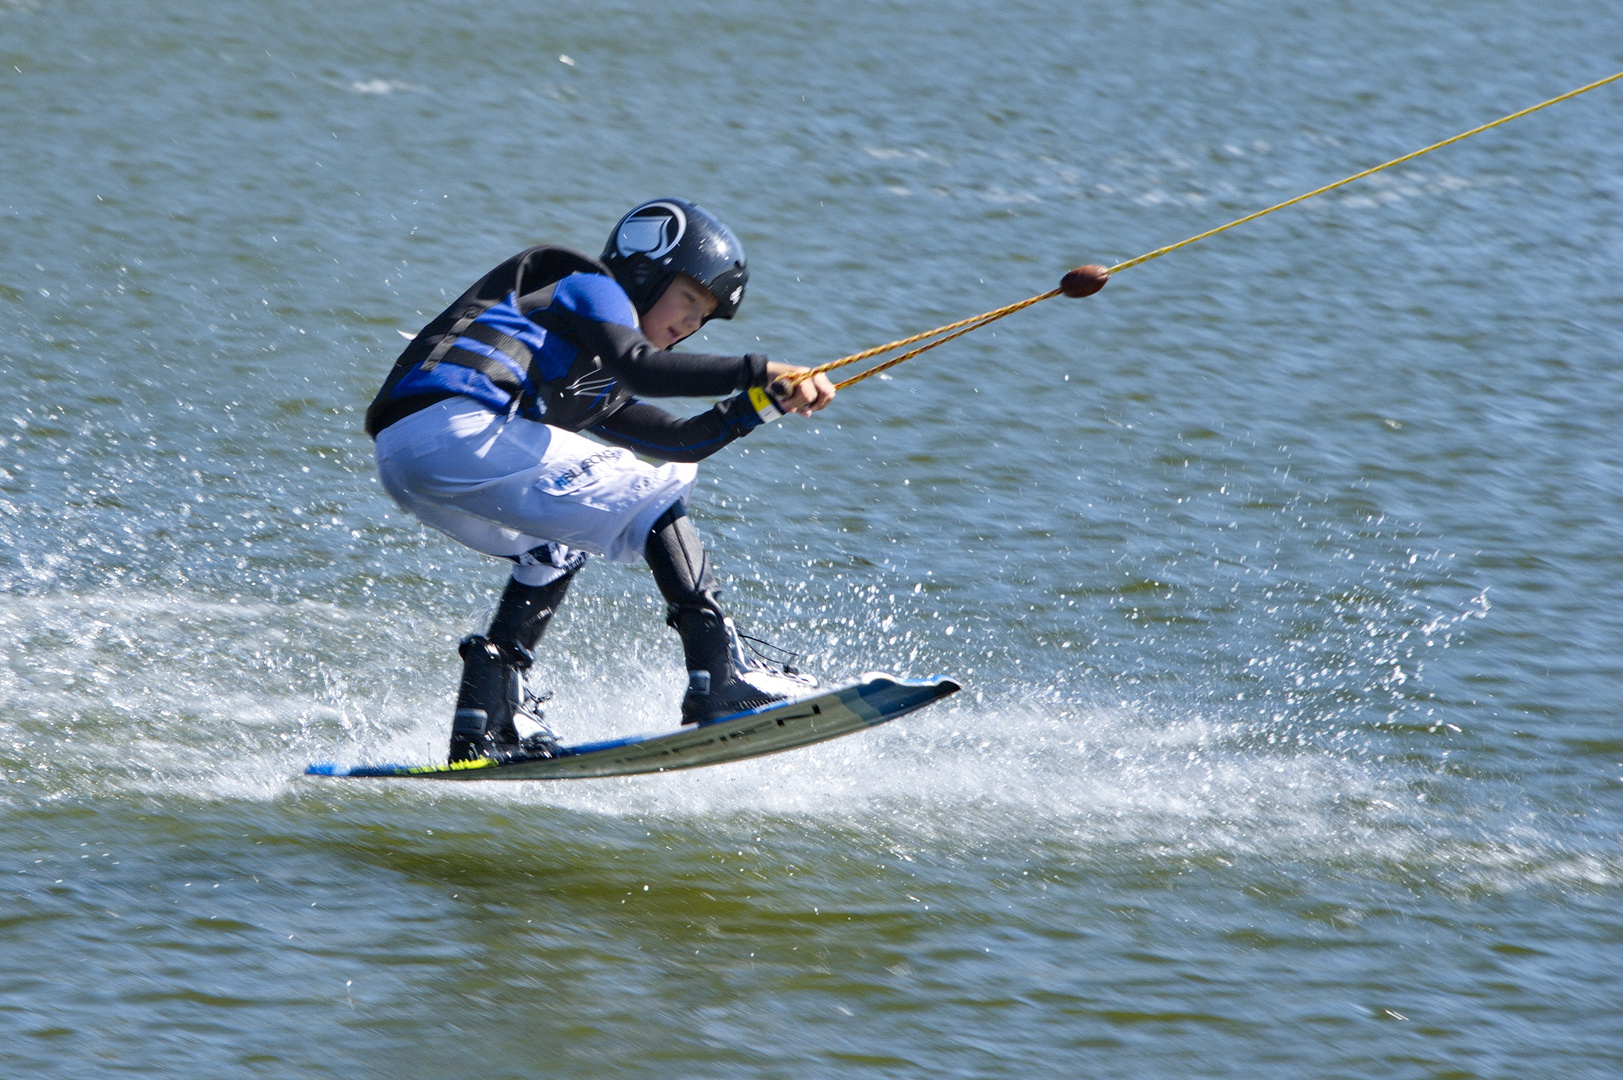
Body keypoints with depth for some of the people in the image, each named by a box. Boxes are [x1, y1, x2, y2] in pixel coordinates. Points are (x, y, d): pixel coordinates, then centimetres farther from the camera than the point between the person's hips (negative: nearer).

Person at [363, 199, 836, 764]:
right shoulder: (591, 285, 10)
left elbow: (681, 441, 27)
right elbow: (636, 367, -11)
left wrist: (767, 399, 15)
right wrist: (757, 370, -13)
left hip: (400, 459, 10)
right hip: (457, 426, -10)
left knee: (555, 540, 30)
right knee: (651, 497, -3)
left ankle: (484, 720, 17)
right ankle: (720, 678, -13)